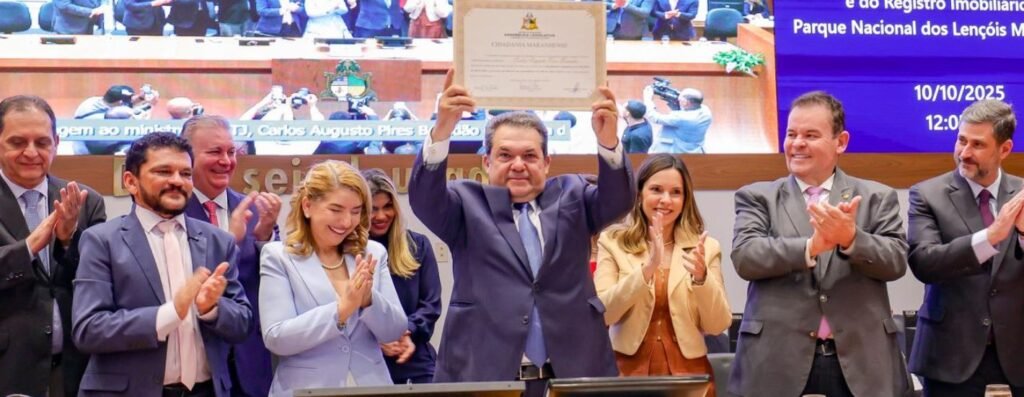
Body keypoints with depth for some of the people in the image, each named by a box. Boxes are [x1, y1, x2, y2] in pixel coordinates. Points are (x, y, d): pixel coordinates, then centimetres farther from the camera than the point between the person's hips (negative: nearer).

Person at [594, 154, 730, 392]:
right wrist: (646, 269, -23)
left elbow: (718, 326, -2)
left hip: (687, 371, 1)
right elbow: (601, 314, -11)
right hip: (629, 370, -1)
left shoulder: (705, 248, 2)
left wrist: (701, 277, -19)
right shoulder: (612, 243, 0)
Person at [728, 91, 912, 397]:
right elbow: (744, 256, -8)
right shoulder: (757, 197, 7)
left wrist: (851, 237, -22)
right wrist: (811, 246, -22)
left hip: (861, 359, 1)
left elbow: (896, 261, -2)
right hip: (778, 359, 0)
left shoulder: (876, 197, 9)